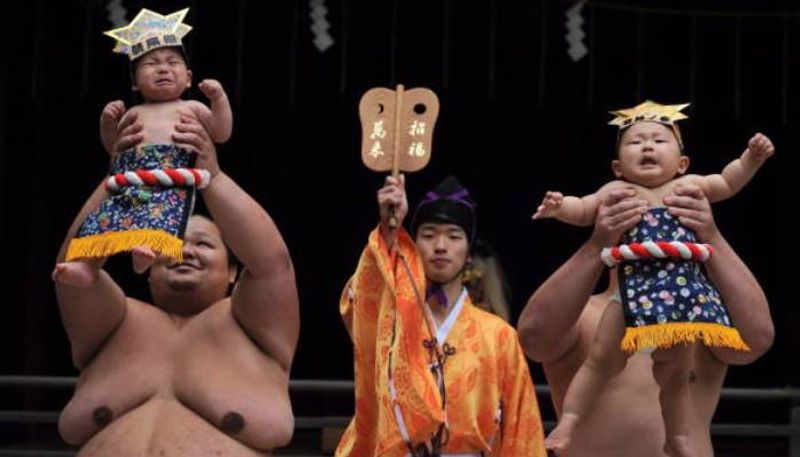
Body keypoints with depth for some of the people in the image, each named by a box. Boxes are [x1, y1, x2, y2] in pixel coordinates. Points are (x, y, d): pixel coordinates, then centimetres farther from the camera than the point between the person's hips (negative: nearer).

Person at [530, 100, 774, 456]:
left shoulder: (690, 186, 9)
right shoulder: (618, 191, 3)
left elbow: (728, 182, 21)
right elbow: (582, 210, 5)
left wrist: (751, 157, 7)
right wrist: (559, 206, -16)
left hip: (684, 291, 3)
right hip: (634, 290, -3)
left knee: (676, 370, 17)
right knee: (602, 361, 0)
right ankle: (568, 422, 8)